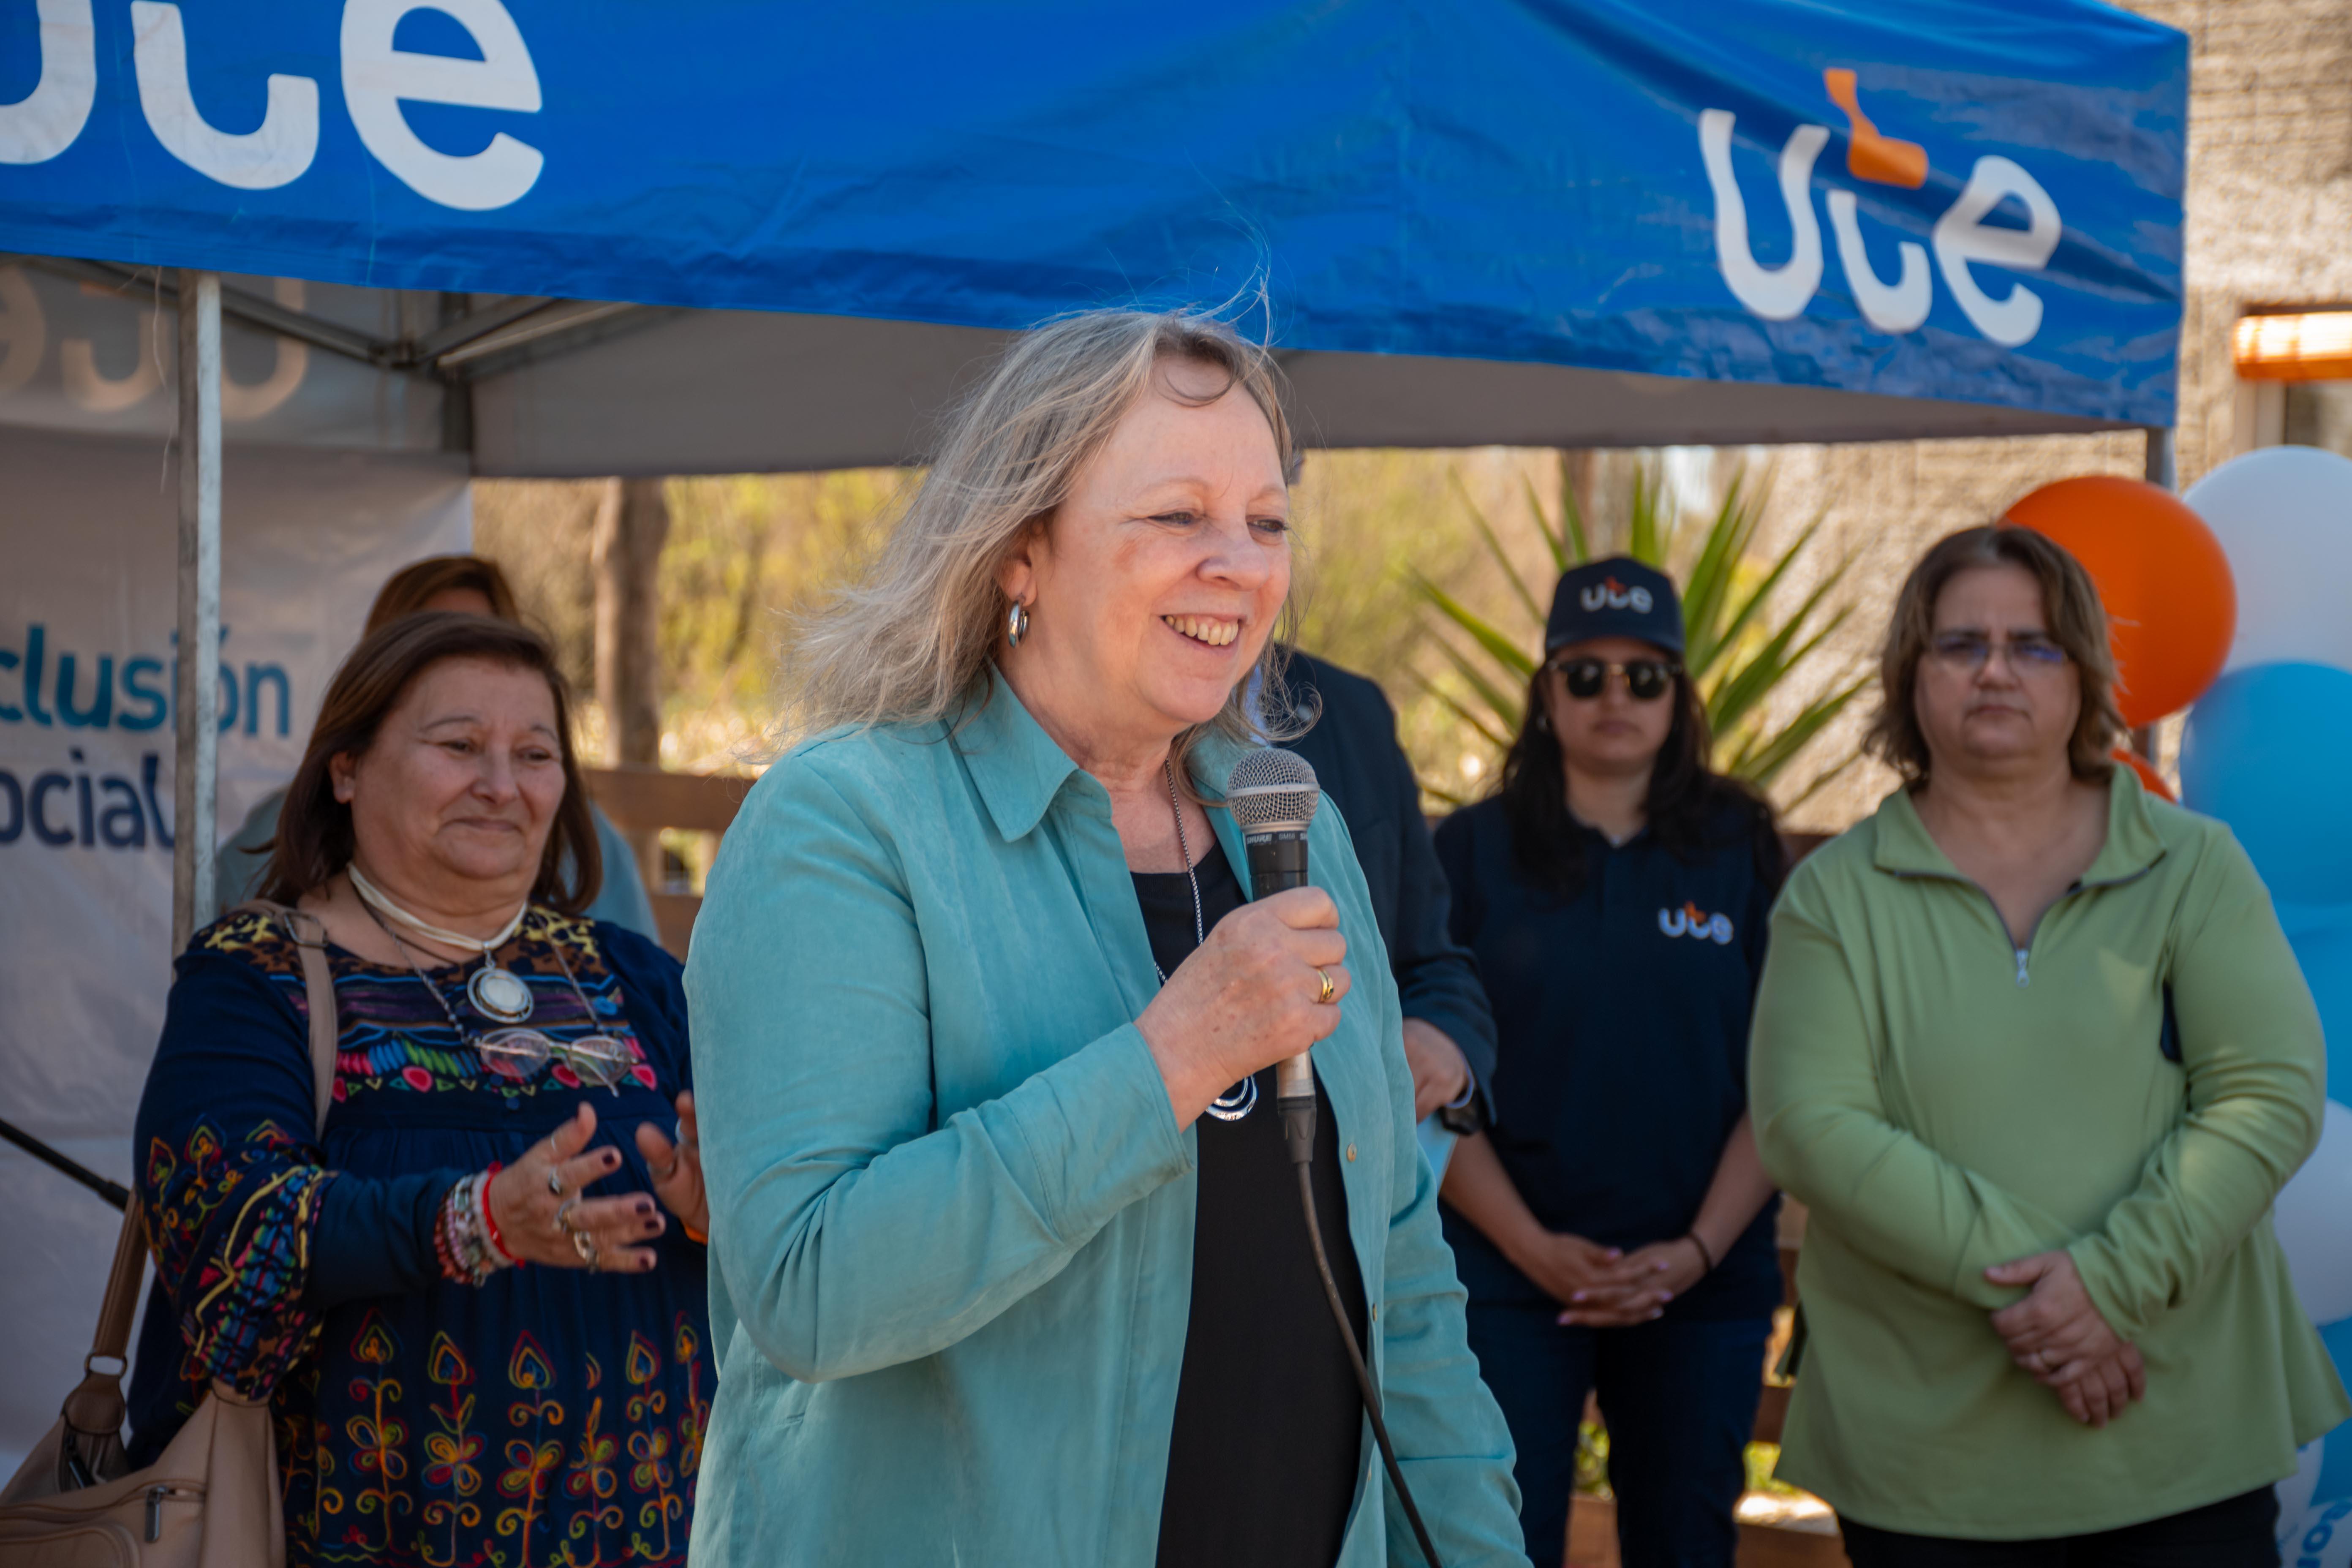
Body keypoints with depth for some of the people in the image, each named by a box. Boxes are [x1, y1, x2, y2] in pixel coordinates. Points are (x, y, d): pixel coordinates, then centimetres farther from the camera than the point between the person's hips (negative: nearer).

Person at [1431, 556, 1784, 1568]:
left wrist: (1699, 1249, -9)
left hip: (1704, 1285, 1)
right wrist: (1533, 1246, -11)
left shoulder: (1741, 851, 6)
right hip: (1509, 1280, -1)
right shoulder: (1473, 850, 3)